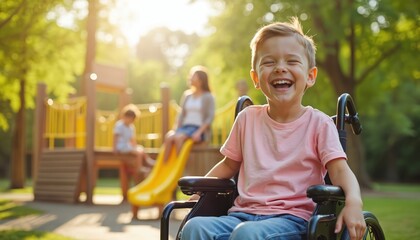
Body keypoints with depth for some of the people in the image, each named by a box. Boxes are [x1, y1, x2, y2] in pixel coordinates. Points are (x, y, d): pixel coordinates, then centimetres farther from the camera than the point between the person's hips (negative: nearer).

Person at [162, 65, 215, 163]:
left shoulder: (208, 97, 1)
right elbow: (182, 114, 17)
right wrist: (176, 128, 2)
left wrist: (199, 132, -17)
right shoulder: (187, 95, 17)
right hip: (185, 126, 5)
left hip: (198, 128, -5)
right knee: (169, 137, -28)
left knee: (178, 137, -34)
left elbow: (210, 117, -6)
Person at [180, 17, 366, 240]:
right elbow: (229, 164, 23)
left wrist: (353, 202, -27)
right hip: (244, 212, 4)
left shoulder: (318, 123, 2)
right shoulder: (247, 118, 13)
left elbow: (339, 169, -6)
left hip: (292, 218, -3)